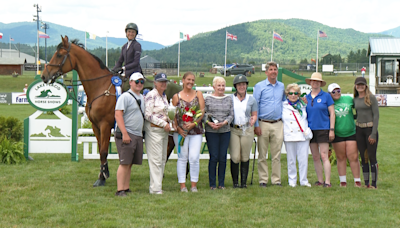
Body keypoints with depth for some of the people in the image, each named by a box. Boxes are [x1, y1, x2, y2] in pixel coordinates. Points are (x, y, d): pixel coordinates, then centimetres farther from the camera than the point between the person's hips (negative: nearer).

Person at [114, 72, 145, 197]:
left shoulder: (142, 98, 18)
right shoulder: (125, 96, -8)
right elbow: (118, 115, -15)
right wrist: (125, 134, -21)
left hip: (138, 135, 8)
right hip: (127, 135, -8)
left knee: (130, 164, 9)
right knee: (125, 163, -9)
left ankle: (126, 188, 14)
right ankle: (120, 190, -7)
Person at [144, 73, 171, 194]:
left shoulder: (164, 96, 16)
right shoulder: (151, 95, -11)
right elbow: (148, 115, -17)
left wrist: (167, 123, 9)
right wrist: (164, 124, -15)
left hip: (164, 130, 9)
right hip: (153, 130, -9)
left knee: (162, 159, 9)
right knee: (155, 159, -7)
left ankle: (157, 185, 16)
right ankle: (155, 188, -3)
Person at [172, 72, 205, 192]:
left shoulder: (198, 94, 8)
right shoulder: (176, 96, 6)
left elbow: (202, 111, 1)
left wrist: (194, 123, -12)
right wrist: (178, 128, -8)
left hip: (196, 131, 0)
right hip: (181, 131, 0)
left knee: (194, 158, -5)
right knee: (182, 158, 3)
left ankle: (194, 185, 7)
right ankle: (182, 185, 10)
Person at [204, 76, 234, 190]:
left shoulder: (229, 99, 10)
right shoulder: (208, 99, 3)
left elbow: (231, 115, 7)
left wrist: (224, 123, -10)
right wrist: (209, 123, -16)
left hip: (225, 131, 3)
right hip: (211, 132, -3)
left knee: (223, 157, 3)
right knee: (214, 157, -4)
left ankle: (221, 183, 13)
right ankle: (212, 184, 6)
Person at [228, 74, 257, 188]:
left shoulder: (251, 99, 10)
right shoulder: (230, 98, 6)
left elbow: (254, 115, 12)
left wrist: (253, 120, -10)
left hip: (247, 130, 1)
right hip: (233, 130, -1)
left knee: (245, 157, 3)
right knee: (235, 157, -7)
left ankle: (244, 182, 12)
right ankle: (235, 182, 4)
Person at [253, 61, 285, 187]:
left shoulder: (282, 86, 13)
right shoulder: (259, 86, 2)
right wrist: (256, 125, -7)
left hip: (278, 125, 3)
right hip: (264, 124, -3)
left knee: (277, 154, 4)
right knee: (262, 155, 0)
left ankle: (276, 179, 10)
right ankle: (263, 180, 6)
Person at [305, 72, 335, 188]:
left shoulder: (326, 96, 0)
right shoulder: (306, 98, 11)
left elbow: (332, 113, -1)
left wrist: (332, 129, -6)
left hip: (323, 129, -4)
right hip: (310, 129, 5)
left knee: (324, 156, -9)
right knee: (315, 157, 8)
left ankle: (327, 181, -6)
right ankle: (320, 180, 15)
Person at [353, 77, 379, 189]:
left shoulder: (371, 97, -6)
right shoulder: (355, 99, 10)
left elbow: (376, 115, -9)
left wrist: (373, 134, -14)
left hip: (370, 128, -5)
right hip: (359, 130, 5)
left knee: (372, 157, -3)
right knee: (363, 157, 7)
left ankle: (374, 183, 3)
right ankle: (366, 183, 12)